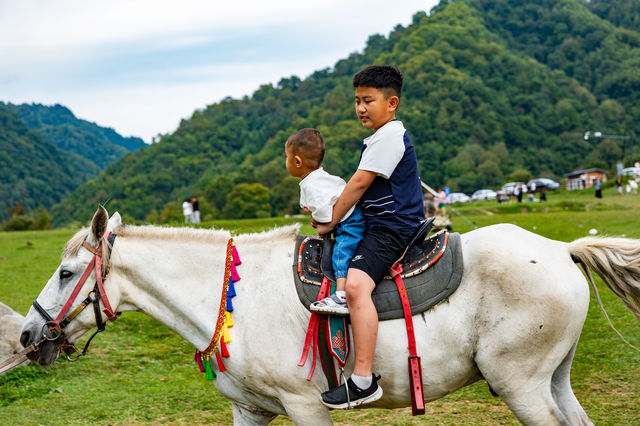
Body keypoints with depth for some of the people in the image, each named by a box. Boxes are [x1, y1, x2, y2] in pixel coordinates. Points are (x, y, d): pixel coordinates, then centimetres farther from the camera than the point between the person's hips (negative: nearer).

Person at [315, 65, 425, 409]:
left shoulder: (390, 136, -12)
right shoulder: (381, 137, 21)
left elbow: (360, 183, -15)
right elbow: (364, 187, 25)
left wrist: (330, 222, -7)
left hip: (392, 226, -12)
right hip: (381, 223, 12)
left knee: (356, 284, -30)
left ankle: (364, 380, -35)